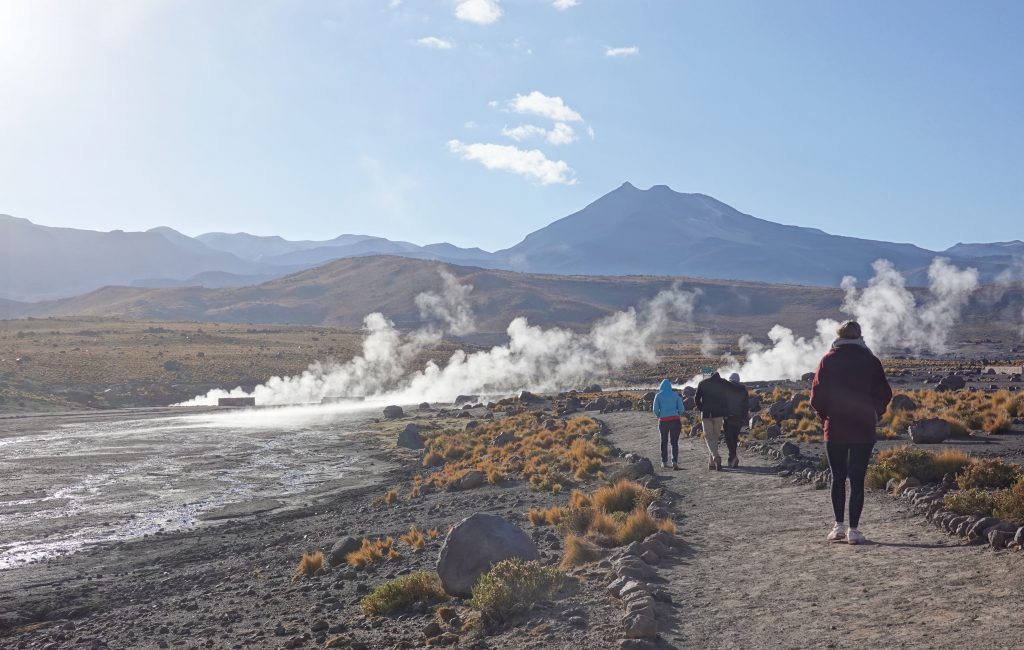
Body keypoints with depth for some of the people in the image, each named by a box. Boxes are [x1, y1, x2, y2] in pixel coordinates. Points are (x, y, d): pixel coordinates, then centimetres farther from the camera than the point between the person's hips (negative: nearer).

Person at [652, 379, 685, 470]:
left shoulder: (658, 396, 2)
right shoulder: (675, 395, 5)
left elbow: (656, 410, -2)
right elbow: (681, 409, 2)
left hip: (663, 421, 0)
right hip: (675, 420, 0)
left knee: (664, 442, 15)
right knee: (674, 442, 2)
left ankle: (664, 462, 18)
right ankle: (675, 461, -12)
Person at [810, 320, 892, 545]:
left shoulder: (828, 360, -3)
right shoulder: (870, 360, -2)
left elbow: (816, 394, -5)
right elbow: (884, 393, -1)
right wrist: (875, 415, 15)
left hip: (835, 429, 0)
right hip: (863, 430, 0)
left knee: (838, 477, 13)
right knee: (857, 479, 3)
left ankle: (839, 525, 11)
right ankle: (854, 529, 3)